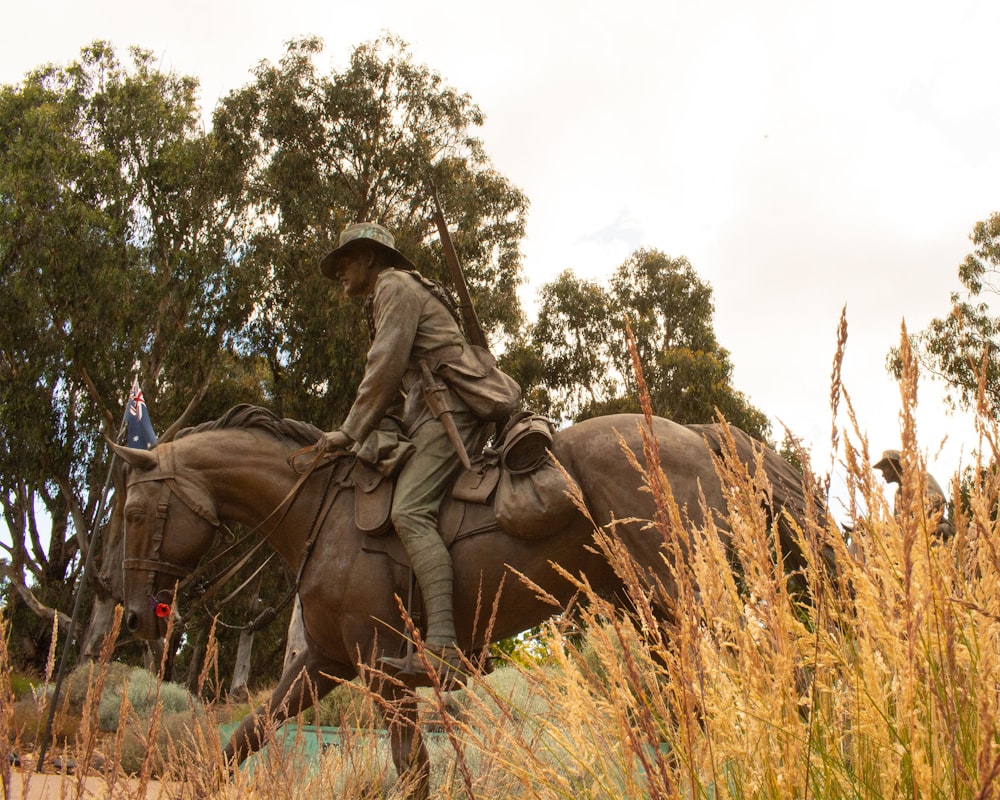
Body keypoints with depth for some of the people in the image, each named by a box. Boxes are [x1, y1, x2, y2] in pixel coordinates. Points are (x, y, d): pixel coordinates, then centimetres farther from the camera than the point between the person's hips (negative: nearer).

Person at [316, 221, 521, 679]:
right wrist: (358, 432, 21)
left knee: (410, 512, -24)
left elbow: (385, 369, -9)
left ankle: (442, 646, -39)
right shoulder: (385, 301, 33)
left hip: (450, 408, -10)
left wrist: (350, 433, -5)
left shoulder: (395, 286, 2)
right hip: (435, 413, 10)